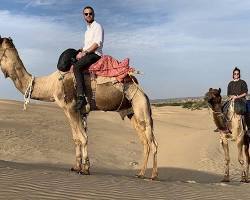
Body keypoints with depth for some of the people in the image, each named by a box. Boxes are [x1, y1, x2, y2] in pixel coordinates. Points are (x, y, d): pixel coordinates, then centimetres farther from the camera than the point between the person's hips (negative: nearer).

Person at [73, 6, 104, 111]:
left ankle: (81, 96, -40)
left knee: (76, 66, -31)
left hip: (95, 54, -10)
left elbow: (97, 43, -15)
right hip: (87, 54, 10)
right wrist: (80, 51, 7)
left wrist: (84, 53, -17)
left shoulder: (97, 26, -3)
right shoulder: (88, 29, 25)